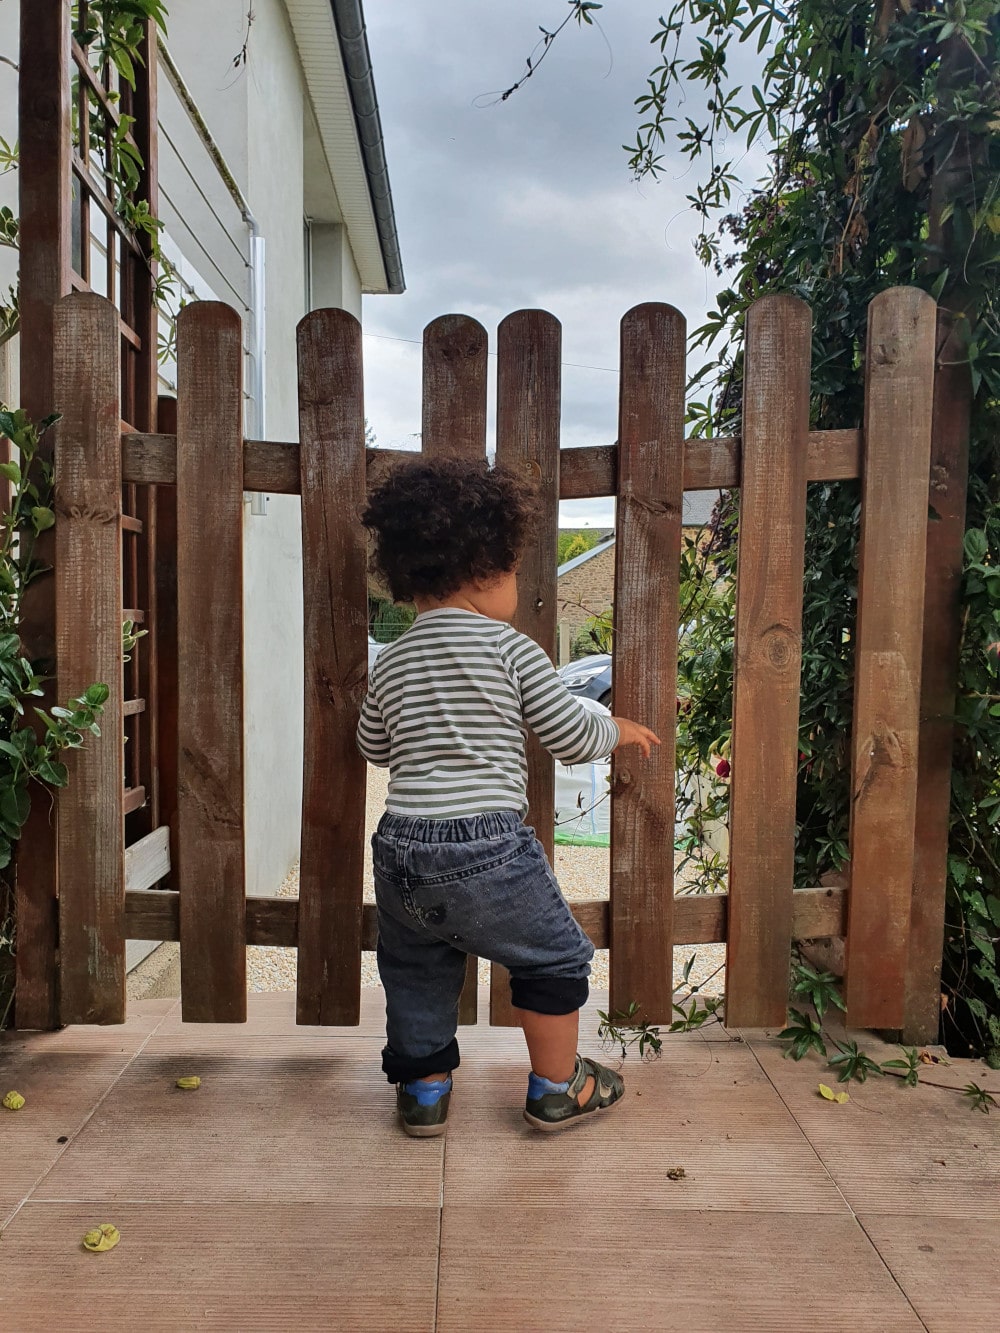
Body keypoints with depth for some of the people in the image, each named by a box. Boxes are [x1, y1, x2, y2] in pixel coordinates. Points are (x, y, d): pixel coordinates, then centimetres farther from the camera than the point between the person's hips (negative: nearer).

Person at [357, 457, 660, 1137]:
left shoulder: (390, 663, 7)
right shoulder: (510, 648, -7)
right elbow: (571, 735, -3)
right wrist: (619, 729, 18)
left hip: (401, 846, 5)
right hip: (487, 847, -4)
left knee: (416, 970, 25)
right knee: (555, 956, 18)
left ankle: (424, 1088, 38)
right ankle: (557, 1089, 32)